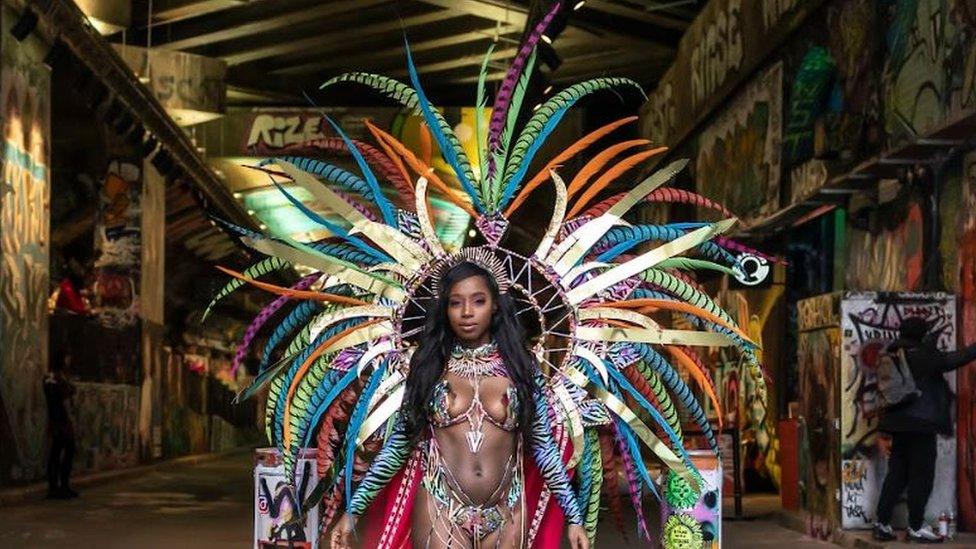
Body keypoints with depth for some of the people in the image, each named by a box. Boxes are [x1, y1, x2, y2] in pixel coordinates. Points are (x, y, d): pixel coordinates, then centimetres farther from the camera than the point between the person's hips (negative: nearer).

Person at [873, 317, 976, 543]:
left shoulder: (895, 357, 6)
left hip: (900, 425, 8)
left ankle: (882, 524, 10)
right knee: (922, 476, 2)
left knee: (897, 474, 12)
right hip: (921, 424, -8)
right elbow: (956, 359, -15)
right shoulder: (924, 357, -14)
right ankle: (916, 527, 7)